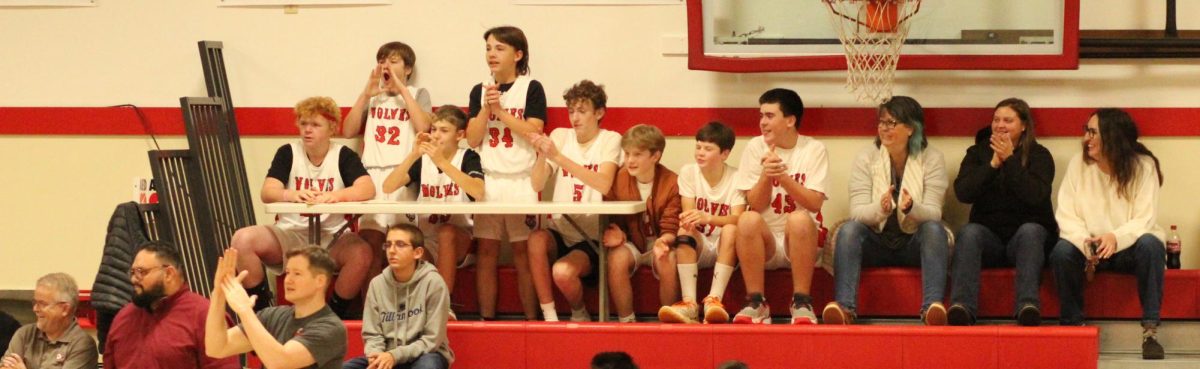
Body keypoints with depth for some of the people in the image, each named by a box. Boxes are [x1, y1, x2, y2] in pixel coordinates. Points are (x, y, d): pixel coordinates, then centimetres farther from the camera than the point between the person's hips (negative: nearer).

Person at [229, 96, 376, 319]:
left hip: (332, 238, -1)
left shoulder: (343, 156, 0)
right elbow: (267, 192, -11)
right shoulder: (288, 153, 3)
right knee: (242, 240, -25)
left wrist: (336, 195, -38)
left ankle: (336, 312, -10)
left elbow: (367, 189, -17)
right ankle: (261, 309, -8)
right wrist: (290, 195, -35)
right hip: (291, 233, 2)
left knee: (361, 253, -34)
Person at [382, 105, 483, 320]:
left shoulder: (468, 158, -2)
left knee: (446, 231, -36)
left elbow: (478, 191, -24)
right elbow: (388, 187, -7)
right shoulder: (422, 159, 6)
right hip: (426, 242, 1)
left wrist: (442, 162, -28)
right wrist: (413, 155, -17)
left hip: (459, 242, -1)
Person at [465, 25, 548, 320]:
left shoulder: (531, 89, 1)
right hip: (487, 180, 3)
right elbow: (472, 139, 5)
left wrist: (500, 110, -11)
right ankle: (486, 317, 8)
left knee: (523, 252, -1)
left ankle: (531, 318, 3)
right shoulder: (480, 91, 10)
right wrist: (486, 108, -8)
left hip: (521, 181, -3)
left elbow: (534, 133, -9)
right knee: (486, 251, 3)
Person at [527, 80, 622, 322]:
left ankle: (580, 316, 5)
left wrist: (559, 158, -26)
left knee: (563, 272, -30)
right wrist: (541, 156, -19)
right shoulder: (560, 136, 9)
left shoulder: (610, 140, -2)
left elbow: (604, 184, -21)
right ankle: (549, 317, -18)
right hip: (561, 231, 3)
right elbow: (537, 186, 1)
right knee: (536, 239, -30)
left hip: (592, 238, -3)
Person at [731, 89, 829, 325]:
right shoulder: (755, 147, 2)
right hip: (764, 241, 1)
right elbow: (755, 205, -3)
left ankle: (801, 303, -25)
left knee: (799, 219, -34)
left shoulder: (814, 149, -1)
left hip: (801, 243, -1)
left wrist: (783, 177, -23)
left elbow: (814, 203, -12)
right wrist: (766, 175, -21)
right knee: (748, 219, -31)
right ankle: (755, 304, -25)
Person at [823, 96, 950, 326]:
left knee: (934, 229, -32)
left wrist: (912, 208, -36)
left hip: (914, 244, -1)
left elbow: (933, 213, -13)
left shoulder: (931, 159, -2)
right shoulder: (866, 158, 0)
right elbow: (857, 212, -10)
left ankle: (932, 306, -45)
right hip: (876, 242, 1)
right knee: (848, 230, -28)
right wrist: (880, 209, -33)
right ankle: (844, 306, -43)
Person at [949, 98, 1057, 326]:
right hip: (988, 233, 2)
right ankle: (962, 306, -49)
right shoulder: (978, 153, 12)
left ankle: (1028, 305, -52)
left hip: (1030, 235, -1)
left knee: (1030, 230, -35)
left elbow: (1035, 196, -15)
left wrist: (1010, 160, -17)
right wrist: (993, 164, -14)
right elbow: (963, 193, -6)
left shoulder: (1039, 155, 4)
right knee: (969, 232, -30)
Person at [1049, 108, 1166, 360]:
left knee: (1150, 245, -35)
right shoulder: (1078, 164, -2)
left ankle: (1150, 332, -31)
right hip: (1089, 245, 2)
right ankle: (1072, 327, -15)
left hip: (1128, 247, -1)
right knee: (1061, 251, -30)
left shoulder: (1143, 166, -9)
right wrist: (1084, 242, -28)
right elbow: (1066, 215, -8)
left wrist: (1116, 238, -37)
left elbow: (1145, 219, -17)